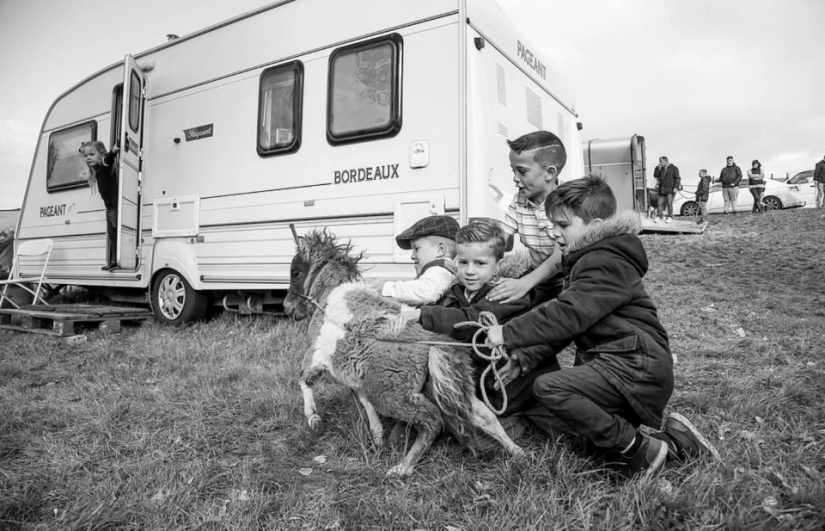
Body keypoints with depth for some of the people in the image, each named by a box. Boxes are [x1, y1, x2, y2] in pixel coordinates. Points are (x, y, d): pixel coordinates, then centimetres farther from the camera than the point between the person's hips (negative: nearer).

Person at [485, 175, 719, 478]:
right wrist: (522, 357, 6)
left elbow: (567, 315, -28)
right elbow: (565, 325, 16)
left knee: (548, 388, -26)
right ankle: (669, 440, 12)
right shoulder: (587, 259, 17)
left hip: (635, 366, -11)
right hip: (617, 364, 11)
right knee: (562, 429, 13)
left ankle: (640, 451, -12)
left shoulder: (606, 262, -16)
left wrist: (508, 334, -23)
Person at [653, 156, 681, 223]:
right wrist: (657, 167, 1)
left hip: (670, 189, -5)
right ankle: (659, 216, 4)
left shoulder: (674, 168, 1)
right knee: (660, 203, 0)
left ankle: (670, 217, -1)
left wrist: (675, 187, -14)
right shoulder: (661, 169, 16)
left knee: (669, 203, -6)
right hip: (662, 189, 5)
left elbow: (677, 178, -4)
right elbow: (656, 176, 11)